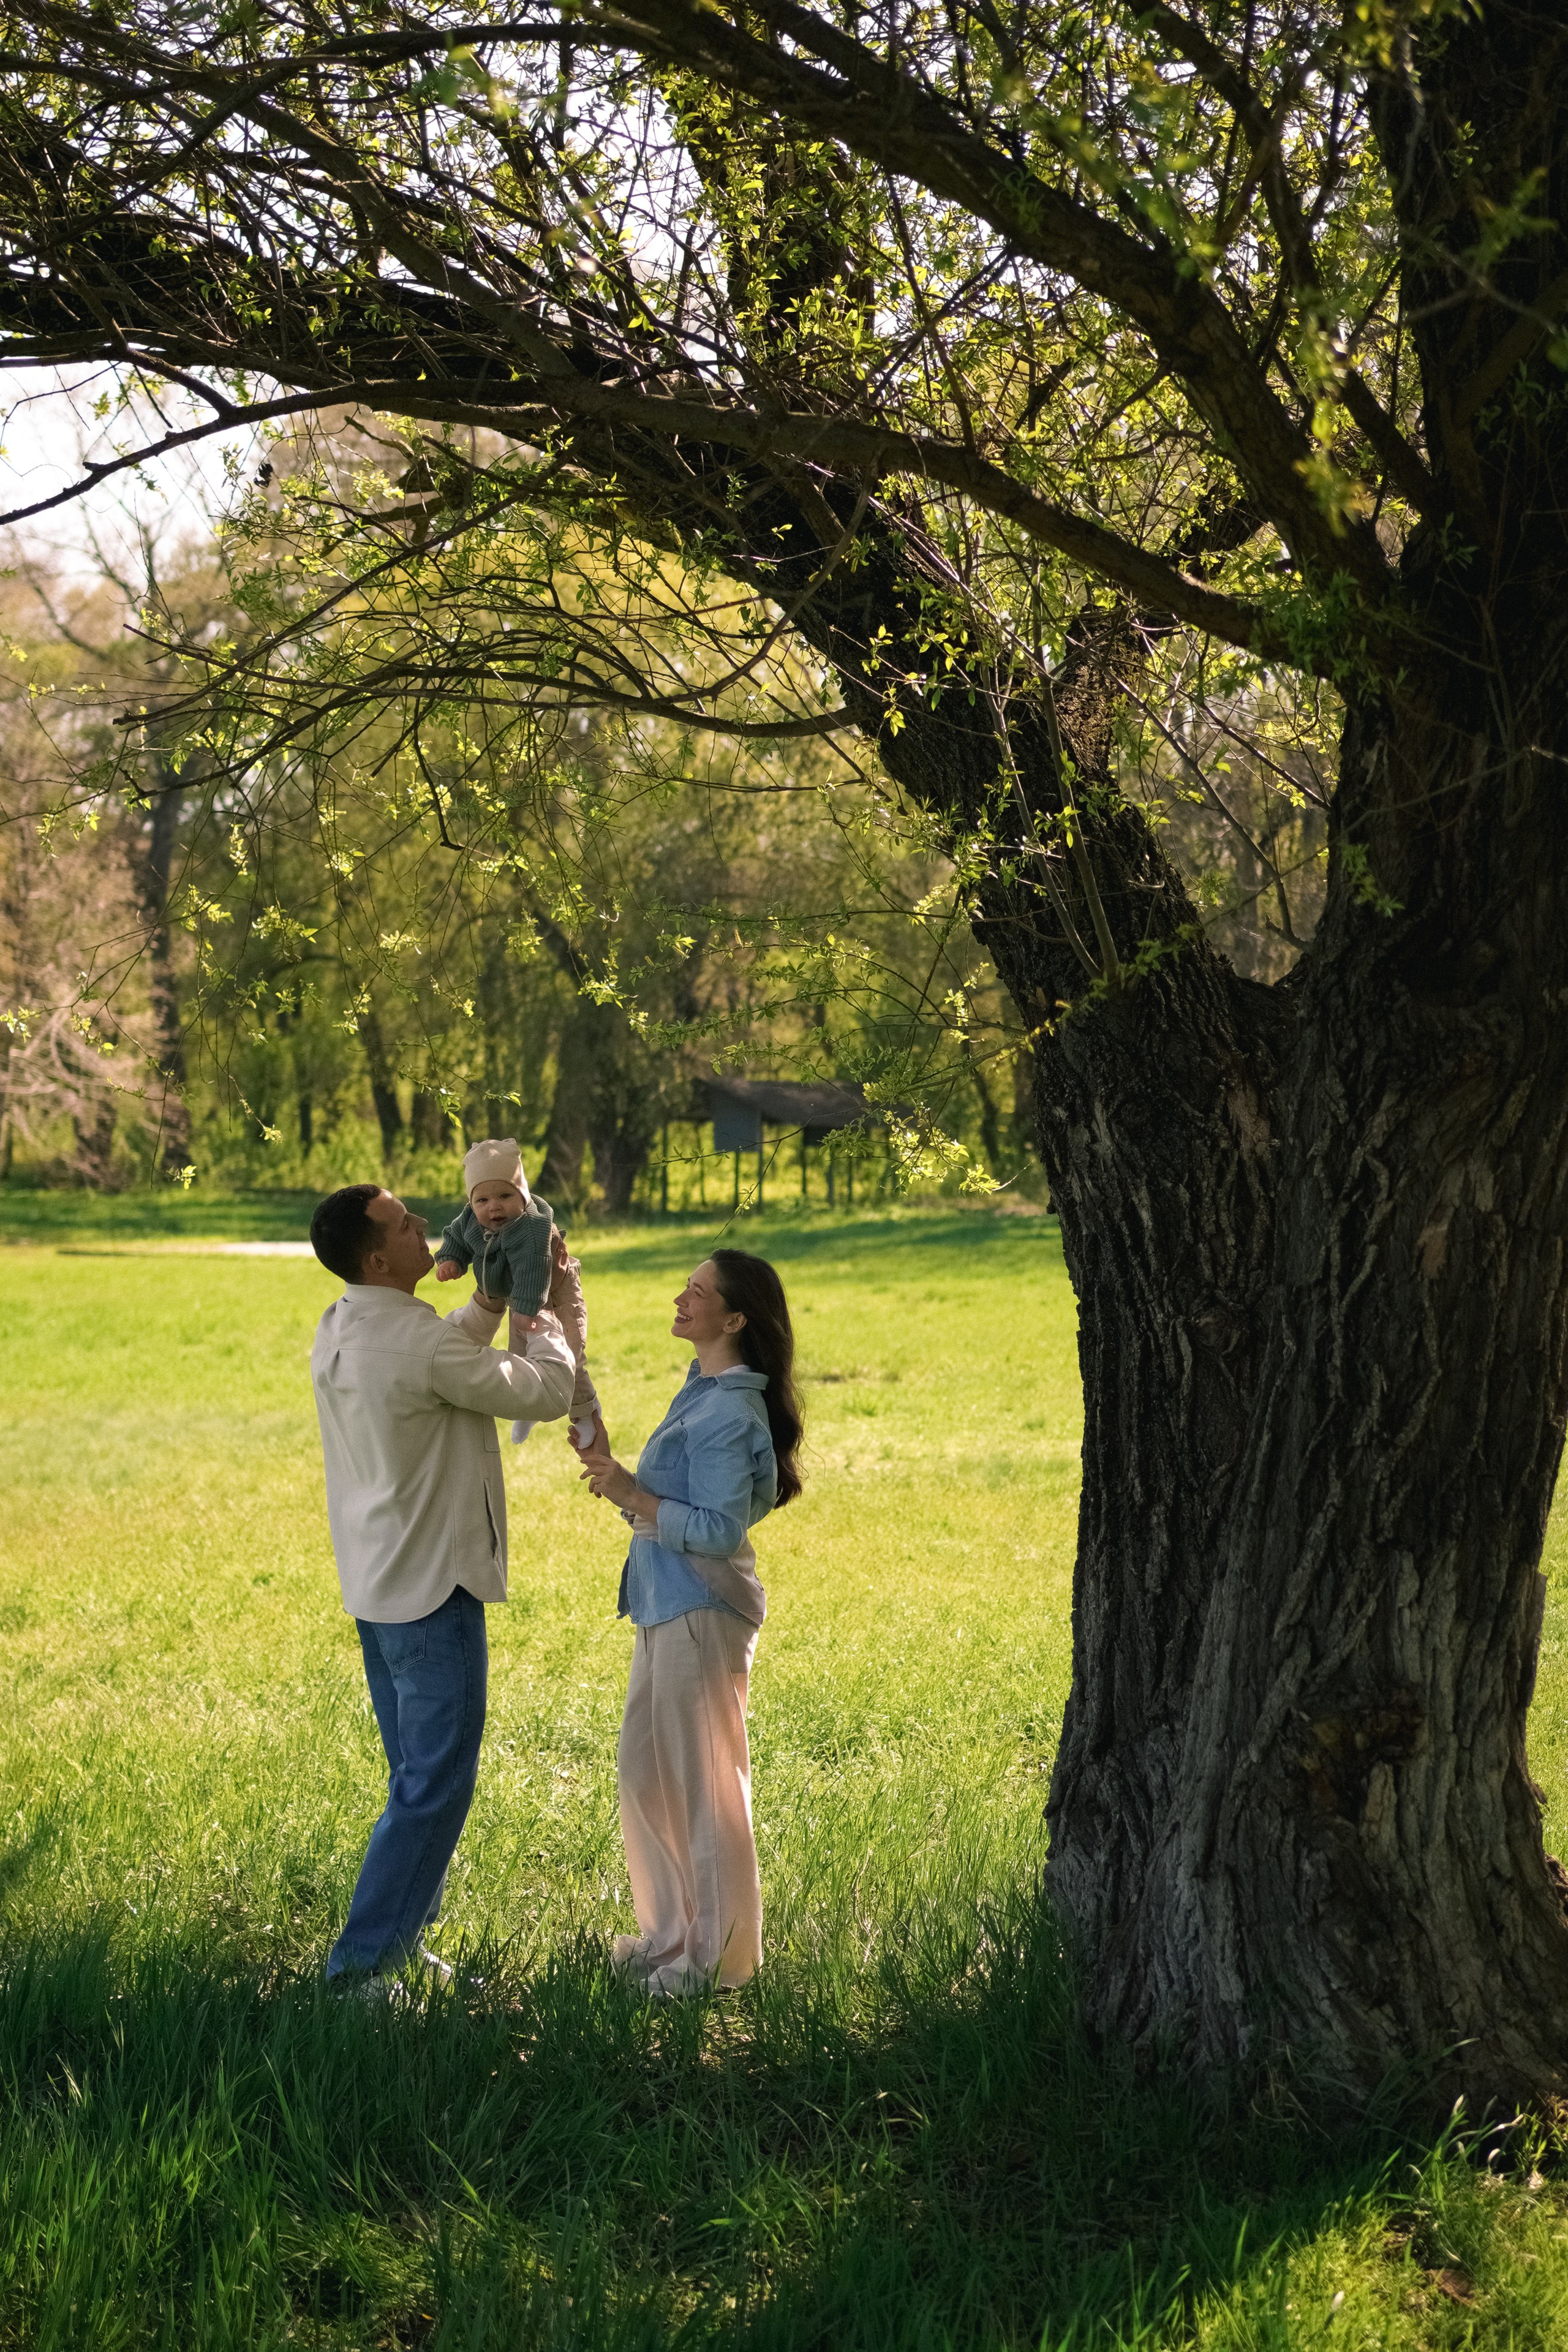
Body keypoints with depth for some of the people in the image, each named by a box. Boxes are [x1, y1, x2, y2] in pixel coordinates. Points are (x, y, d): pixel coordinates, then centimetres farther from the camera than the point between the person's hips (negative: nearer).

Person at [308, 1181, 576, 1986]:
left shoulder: (337, 1332, 4)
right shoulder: (415, 1341, -23)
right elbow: (545, 1394, -11)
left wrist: (490, 1305, 17)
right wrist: (546, 1334, 8)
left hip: (375, 1584, 9)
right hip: (431, 1587, -9)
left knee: (417, 1776, 19)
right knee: (436, 1784, -3)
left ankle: (398, 1940, 26)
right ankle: (362, 1963, -1)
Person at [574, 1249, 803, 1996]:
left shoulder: (731, 1413, -18)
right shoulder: (700, 1393, 12)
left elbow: (719, 1530, -23)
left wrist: (633, 1496, -24)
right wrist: (610, 1469, 5)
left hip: (704, 1613, -10)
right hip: (665, 1606, 10)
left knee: (701, 1784, 0)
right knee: (643, 1769, 17)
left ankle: (714, 1955, 11)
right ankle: (671, 1934, 29)